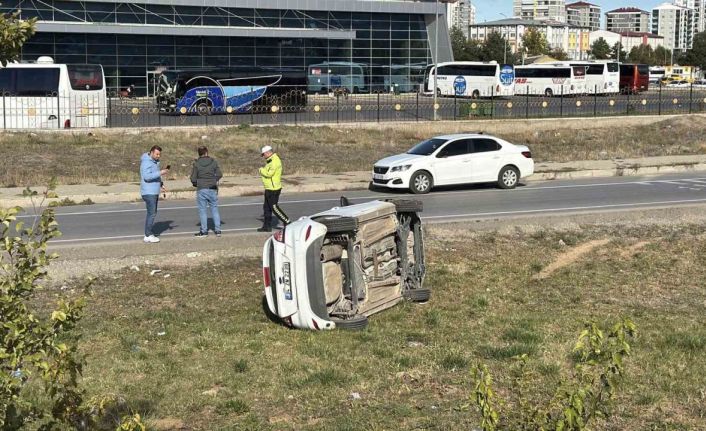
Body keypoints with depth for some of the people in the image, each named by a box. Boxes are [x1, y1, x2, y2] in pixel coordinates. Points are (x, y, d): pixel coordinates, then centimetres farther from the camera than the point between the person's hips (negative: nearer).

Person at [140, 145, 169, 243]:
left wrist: (160, 185, 13)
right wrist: (160, 173, -30)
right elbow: (147, 176, -27)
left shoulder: (154, 162, 15)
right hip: (148, 192, -10)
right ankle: (148, 236, -6)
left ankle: (148, 233, 17)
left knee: (153, 213, 11)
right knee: (151, 213, -10)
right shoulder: (146, 162, -16)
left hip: (154, 192, 10)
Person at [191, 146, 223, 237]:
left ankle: (204, 231, 7)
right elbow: (219, 175, -1)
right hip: (212, 189, 2)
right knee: (215, 209, 10)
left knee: (203, 210, 4)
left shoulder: (196, 164, -6)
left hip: (201, 189, -2)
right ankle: (217, 230, 10)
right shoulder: (213, 162, -1)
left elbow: (193, 179, -7)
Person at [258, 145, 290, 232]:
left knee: (274, 207, -6)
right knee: (267, 208, 12)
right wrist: (263, 170, -1)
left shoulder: (275, 161, -18)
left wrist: (261, 170, -9)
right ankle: (267, 226, 18)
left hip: (273, 189, -10)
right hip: (269, 189, 10)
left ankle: (287, 222, 2)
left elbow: (269, 173, -24)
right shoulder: (270, 161, 15)